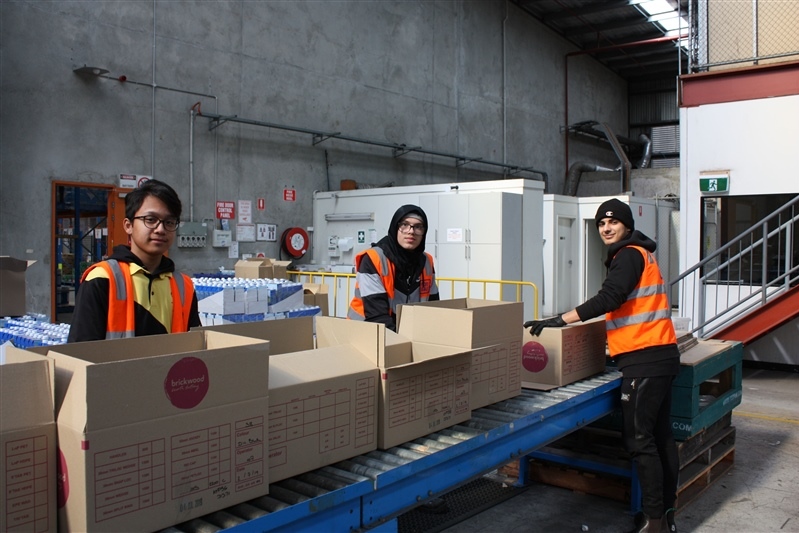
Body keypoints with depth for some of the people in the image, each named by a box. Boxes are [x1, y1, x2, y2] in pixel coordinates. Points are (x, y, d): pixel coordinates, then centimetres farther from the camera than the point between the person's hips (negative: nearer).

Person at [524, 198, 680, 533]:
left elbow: (609, 298, -23)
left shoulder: (629, 254, -10)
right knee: (661, 434, 13)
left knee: (638, 438, -6)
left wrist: (560, 320, -25)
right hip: (660, 355, 10)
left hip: (644, 358, -10)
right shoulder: (637, 254, 20)